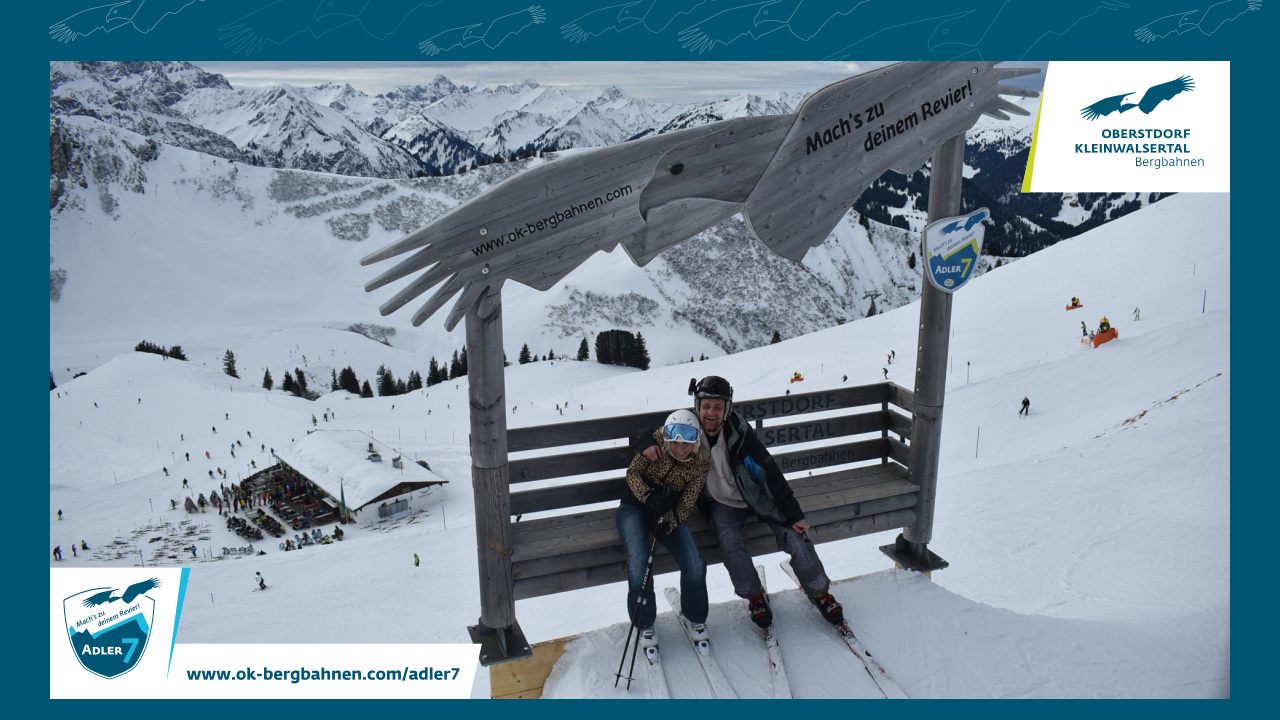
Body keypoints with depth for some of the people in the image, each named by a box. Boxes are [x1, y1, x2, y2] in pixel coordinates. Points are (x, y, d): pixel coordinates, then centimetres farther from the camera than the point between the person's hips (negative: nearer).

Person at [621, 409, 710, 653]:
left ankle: (694, 618, 14)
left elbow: (686, 505, -11)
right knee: (639, 562, -25)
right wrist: (648, 496, -30)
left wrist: (667, 525, -31)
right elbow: (632, 473, -11)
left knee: (695, 564, -17)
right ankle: (645, 625, 0)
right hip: (636, 507, -1)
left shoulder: (701, 466, -11)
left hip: (667, 514, 2)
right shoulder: (657, 441, -14)